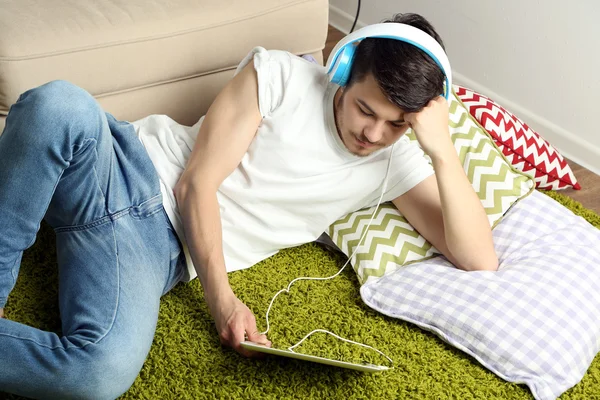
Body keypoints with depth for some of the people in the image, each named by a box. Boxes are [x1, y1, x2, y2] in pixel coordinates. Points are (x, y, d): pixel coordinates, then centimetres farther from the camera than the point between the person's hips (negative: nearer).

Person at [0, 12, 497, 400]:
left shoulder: (396, 164, 4)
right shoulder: (281, 75, -6)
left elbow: (480, 261, -5)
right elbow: (197, 184, -7)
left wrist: (442, 149, -16)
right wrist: (221, 299, -18)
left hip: (164, 251, 0)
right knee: (58, 105, -38)